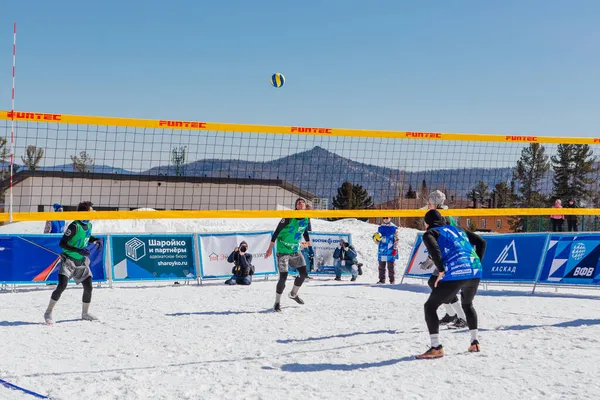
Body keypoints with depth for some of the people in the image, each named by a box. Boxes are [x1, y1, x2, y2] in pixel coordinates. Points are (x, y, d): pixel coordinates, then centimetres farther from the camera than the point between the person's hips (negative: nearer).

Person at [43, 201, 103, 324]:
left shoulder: (89, 225, 3)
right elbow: (62, 243, -20)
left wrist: (96, 240, 3)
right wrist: (78, 250, -30)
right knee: (62, 286, -18)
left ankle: (85, 313, 23)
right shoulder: (75, 226, -20)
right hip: (68, 260, -7)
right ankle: (48, 313, -7)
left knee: (88, 287, 4)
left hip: (82, 261, 7)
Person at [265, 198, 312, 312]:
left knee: (304, 273, 6)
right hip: (283, 250, -6)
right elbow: (277, 232, -13)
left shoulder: (306, 219, -1)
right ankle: (277, 302, 6)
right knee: (283, 277, -10)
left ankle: (293, 294, 31)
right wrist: (270, 248, -12)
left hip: (296, 250, 6)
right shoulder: (289, 217, -18)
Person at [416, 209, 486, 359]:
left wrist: (441, 270, -11)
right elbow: (481, 242, 24)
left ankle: (436, 348, -7)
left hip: (455, 274, -6)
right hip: (475, 273, 6)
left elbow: (433, 247, -13)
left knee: (430, 306, 4)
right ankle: (475, 342, 30)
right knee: (467, 304, 34)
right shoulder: (458, 230, 28)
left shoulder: (431, 232, 10)